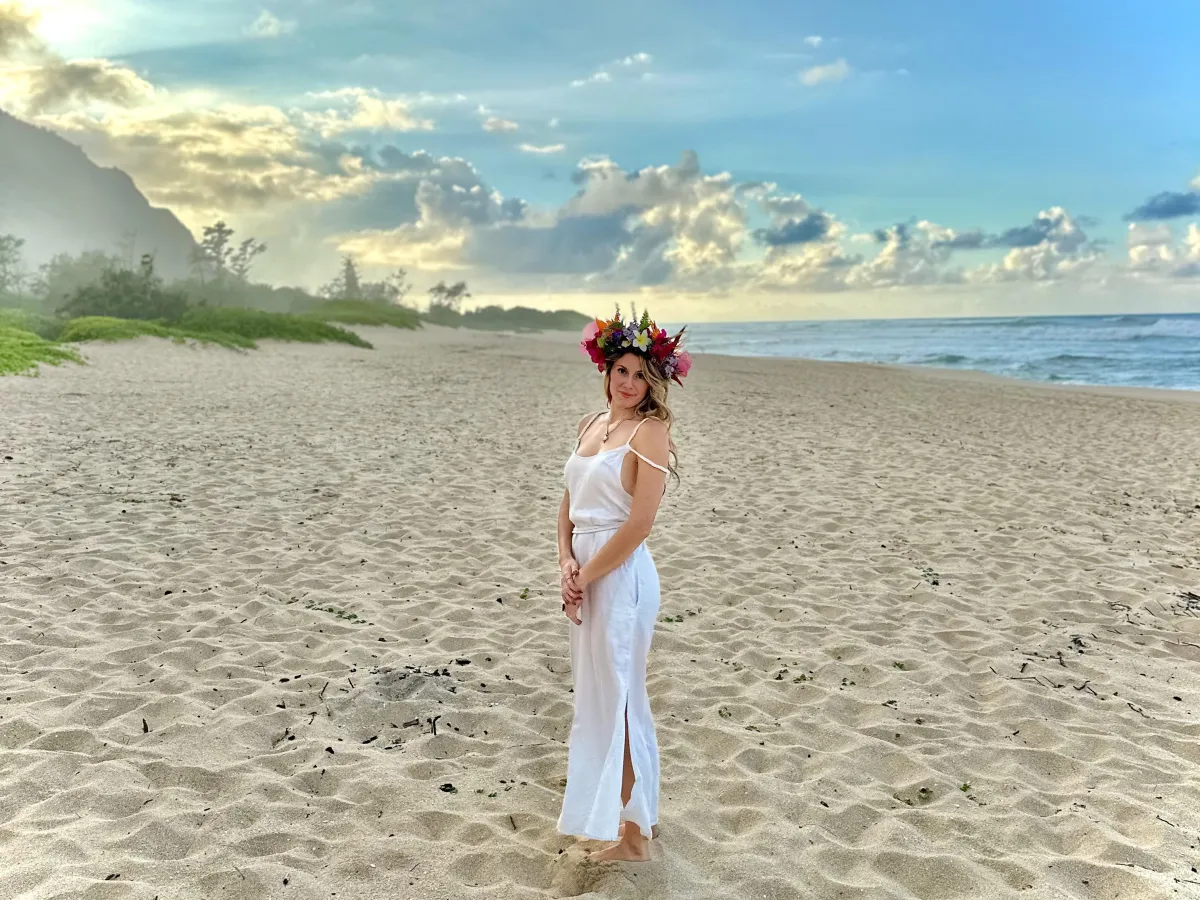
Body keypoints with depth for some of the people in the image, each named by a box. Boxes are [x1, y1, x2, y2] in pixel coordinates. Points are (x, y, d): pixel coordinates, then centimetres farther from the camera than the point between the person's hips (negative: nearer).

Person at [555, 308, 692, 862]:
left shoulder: (650, 432, -12)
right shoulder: (590, 425, 11)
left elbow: (639, 524, -18)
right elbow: (569, 503, 11)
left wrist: (585, 576, -13)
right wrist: (567, 562, -4)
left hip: (621, 575, -8)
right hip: (585, 572, 8)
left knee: (614, 698, 2)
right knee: (597, 692, 19)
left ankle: (632, 833, 20)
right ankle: (633, 813, 37)